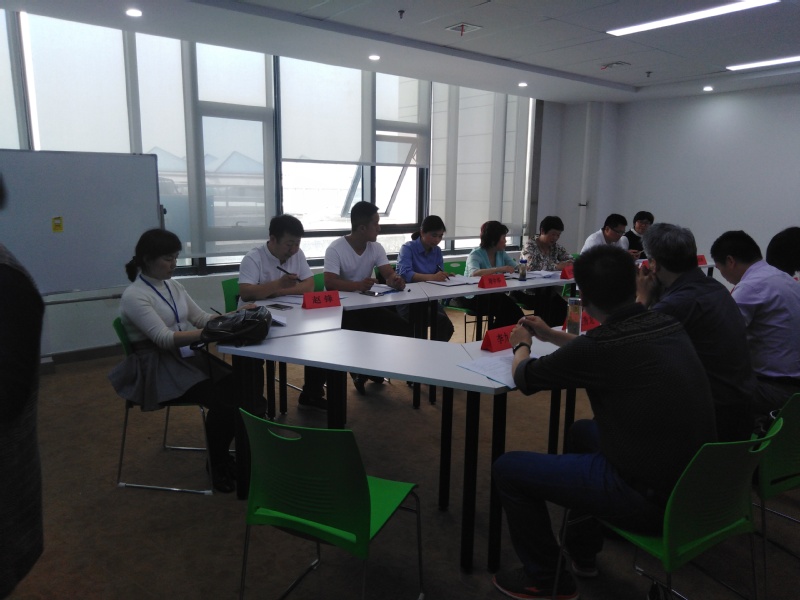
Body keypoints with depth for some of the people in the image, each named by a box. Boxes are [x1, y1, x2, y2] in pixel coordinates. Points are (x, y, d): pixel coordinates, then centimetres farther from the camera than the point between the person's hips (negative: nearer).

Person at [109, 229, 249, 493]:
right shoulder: (134, 296, -14)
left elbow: (200, 317, 13)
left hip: (189, 357, 7)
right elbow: (163, 337, -25)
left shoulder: (172, 285, 10)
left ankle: (223, 453, 4)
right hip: (160, 368, -7)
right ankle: (217, 465, -2)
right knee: (221, 401, -26)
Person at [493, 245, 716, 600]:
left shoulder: (601, 345, -23)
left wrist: (521, 346, 17)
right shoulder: (668, 327, -2)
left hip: (651, 498, -8)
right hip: (693, 484, 8)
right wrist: (552, 336, 28)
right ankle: (582, 551, 41)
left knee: (507, 469, 2)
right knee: (583, 431, 30)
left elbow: (525, 378, -5)